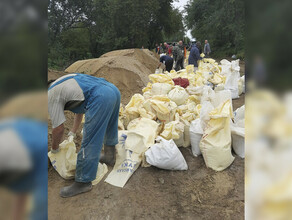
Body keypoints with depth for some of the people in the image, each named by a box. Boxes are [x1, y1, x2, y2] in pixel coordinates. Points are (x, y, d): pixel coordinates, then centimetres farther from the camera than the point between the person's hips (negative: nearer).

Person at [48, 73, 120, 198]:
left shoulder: (51, 96, 6)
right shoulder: (63, 84, 33)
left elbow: (58, 128, 9)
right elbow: (81, 106, 40)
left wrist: (54, 148, 28)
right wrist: (73, 132, 45)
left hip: (100, 99, -10)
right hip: (113, 89, 10)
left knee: (89, 143, 0)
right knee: (109, 128, 30)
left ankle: (83, 182, 13)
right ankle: (109, 156, 51)